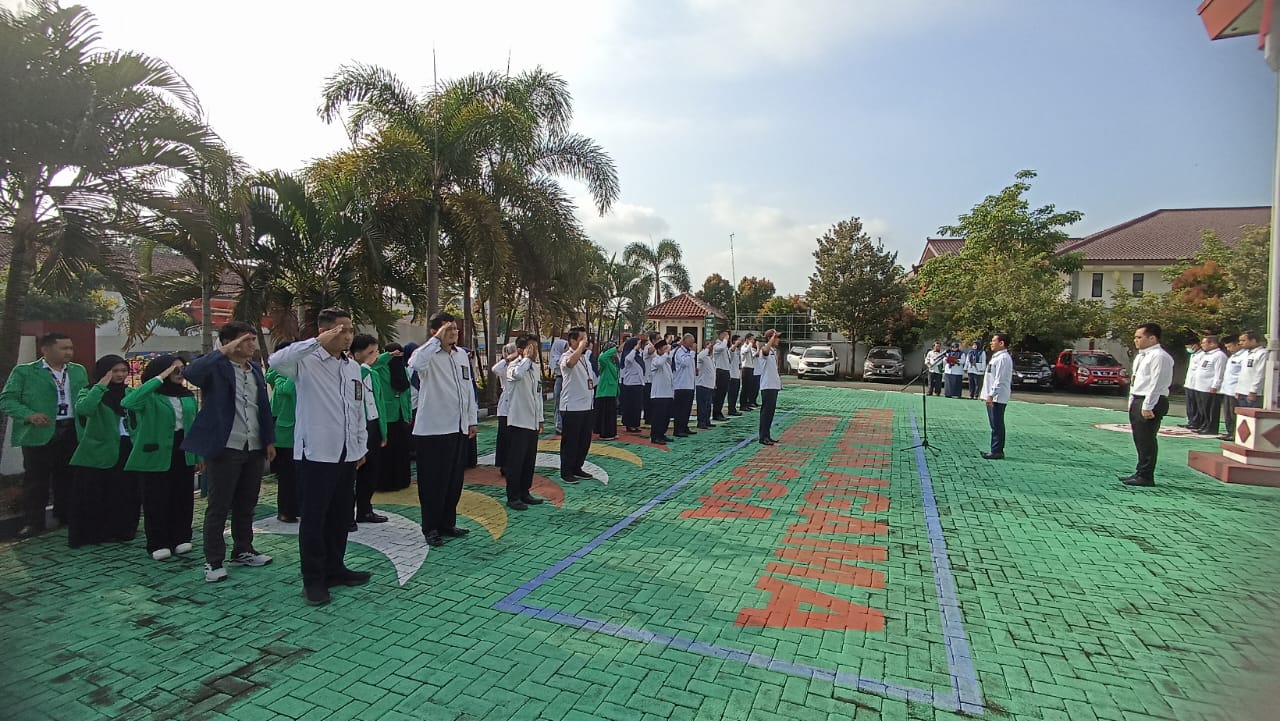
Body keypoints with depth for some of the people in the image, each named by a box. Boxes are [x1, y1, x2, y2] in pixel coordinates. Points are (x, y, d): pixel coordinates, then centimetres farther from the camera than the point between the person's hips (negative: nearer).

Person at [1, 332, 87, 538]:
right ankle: (33, 521, 13)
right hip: (39, 433, -4)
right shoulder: (24, 372, -2)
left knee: (67, 477, 12)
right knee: (36, 479, 2)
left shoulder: (79, 371, 11)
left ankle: (65, 515, 24)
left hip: (72, 432, 4)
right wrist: (29, 415, -21)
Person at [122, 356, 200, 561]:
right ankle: (158, 544, 14)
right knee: (157, 500, 2)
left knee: (183, 498, 9)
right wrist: (159, 379, -27)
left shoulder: (188, 396, 9)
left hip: (183, 453, 5)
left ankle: (180, 538, 22)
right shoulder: (150, 395, -6)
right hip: (157, 454, -5)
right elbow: (127, 402, -30)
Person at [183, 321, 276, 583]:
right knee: (218, 507, 3)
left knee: (246, 504, 15)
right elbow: (190, 373, -30)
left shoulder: (256, 369, 12)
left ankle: (243, 551, 29)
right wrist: (223, 352, -30)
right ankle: (213, 561, 14)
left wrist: (269, 440, 12)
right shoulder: (216, 367, -7)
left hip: (254, 448, 6)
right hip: (225, 447, -6)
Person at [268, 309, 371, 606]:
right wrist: (317, 343, -33)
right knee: (314, 518, 5)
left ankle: (335, 569, 30)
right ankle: (313, 580, 18)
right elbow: (275, 361, -31)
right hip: (315, 453, -6)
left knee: (341, 515, 15)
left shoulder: (353, 367, 10)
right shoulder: (307, 362, -9)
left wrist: (362, 446, 15)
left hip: (347, 455, 6)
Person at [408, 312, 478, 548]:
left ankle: (448, 523, 29)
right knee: (433, 481, 4)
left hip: (459, 428, 7)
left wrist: (472, 420, 13)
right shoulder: (429, 355, -10)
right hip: (433, 429, -6)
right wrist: (437, 339, -28)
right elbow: (415, 363, -36)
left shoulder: (462, 355, 10)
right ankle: (431, 528, 17)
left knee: (455, 480, 15)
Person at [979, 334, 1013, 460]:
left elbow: (1000, 379, -21)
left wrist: (991, 394, -22)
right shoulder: (996, 357, 17)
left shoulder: (1003, 358, -15)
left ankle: (997, 451, -3)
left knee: (997, 425, -6)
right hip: (993, 397, 10)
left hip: (997, 397, -10)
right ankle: (997, 450, 18)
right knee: (996, 425, 13)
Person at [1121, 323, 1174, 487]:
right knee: (1139, 440, 15)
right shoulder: (1141, 356, 15)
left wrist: (1147, 406, -21)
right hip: (1137, 401, 10)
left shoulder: (1159, 357, -14)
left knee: (1146, 440, -3)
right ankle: (1140, 473, 24)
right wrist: (1132, 402, 17)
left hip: (1151, 402, -10)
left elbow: (1156, 383, -19)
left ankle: (1145, 477, 4)